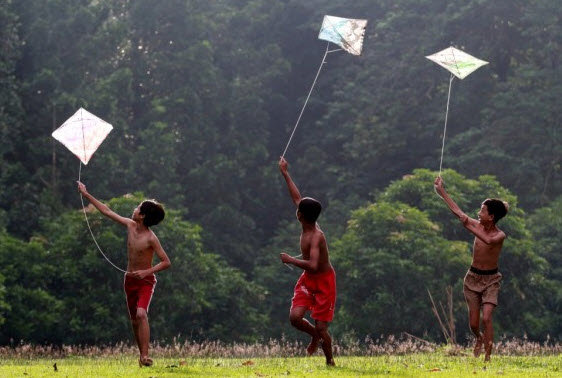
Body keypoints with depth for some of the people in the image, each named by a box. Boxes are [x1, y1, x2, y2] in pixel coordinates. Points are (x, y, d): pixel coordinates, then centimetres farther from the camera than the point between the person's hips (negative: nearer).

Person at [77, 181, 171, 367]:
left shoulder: (151, 238, -20)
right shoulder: (130, 225, -2)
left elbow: (166, 262, -17)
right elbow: (107, 211, 7)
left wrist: (146, 272, -28)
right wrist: (86, 194, 11)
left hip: (145, 280, -7)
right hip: (130, 279, 7)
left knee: (141, 314, -26)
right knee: (134, 320, 10)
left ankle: (145, 356, -29)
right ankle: (142, 356, 19)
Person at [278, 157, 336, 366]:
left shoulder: (315, 236, -28)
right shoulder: (307, 228, -5)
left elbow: (312, 264, -40)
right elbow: (296, 197, 9)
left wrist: (290, 260, -28)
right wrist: (285, 174, 15)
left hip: (323, 281, -7)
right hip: (308, 279, 7)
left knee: (321, 328, -5)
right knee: (295, 317, -9)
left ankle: (330, 361, 16)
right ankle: (315, 335, 20)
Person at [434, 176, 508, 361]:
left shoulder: (500, 235, -16)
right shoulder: (477, 226, -2)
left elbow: (488, 240, -39)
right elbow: (458, 211, 7)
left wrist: (469, 227, -38)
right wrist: (442, 192, 11)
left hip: (491, 279, -4)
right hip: (472, 277, 4)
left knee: (486, 318, -19)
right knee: (473, 323, 5)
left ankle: (487, 357, -14)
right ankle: (479, 339, 38)